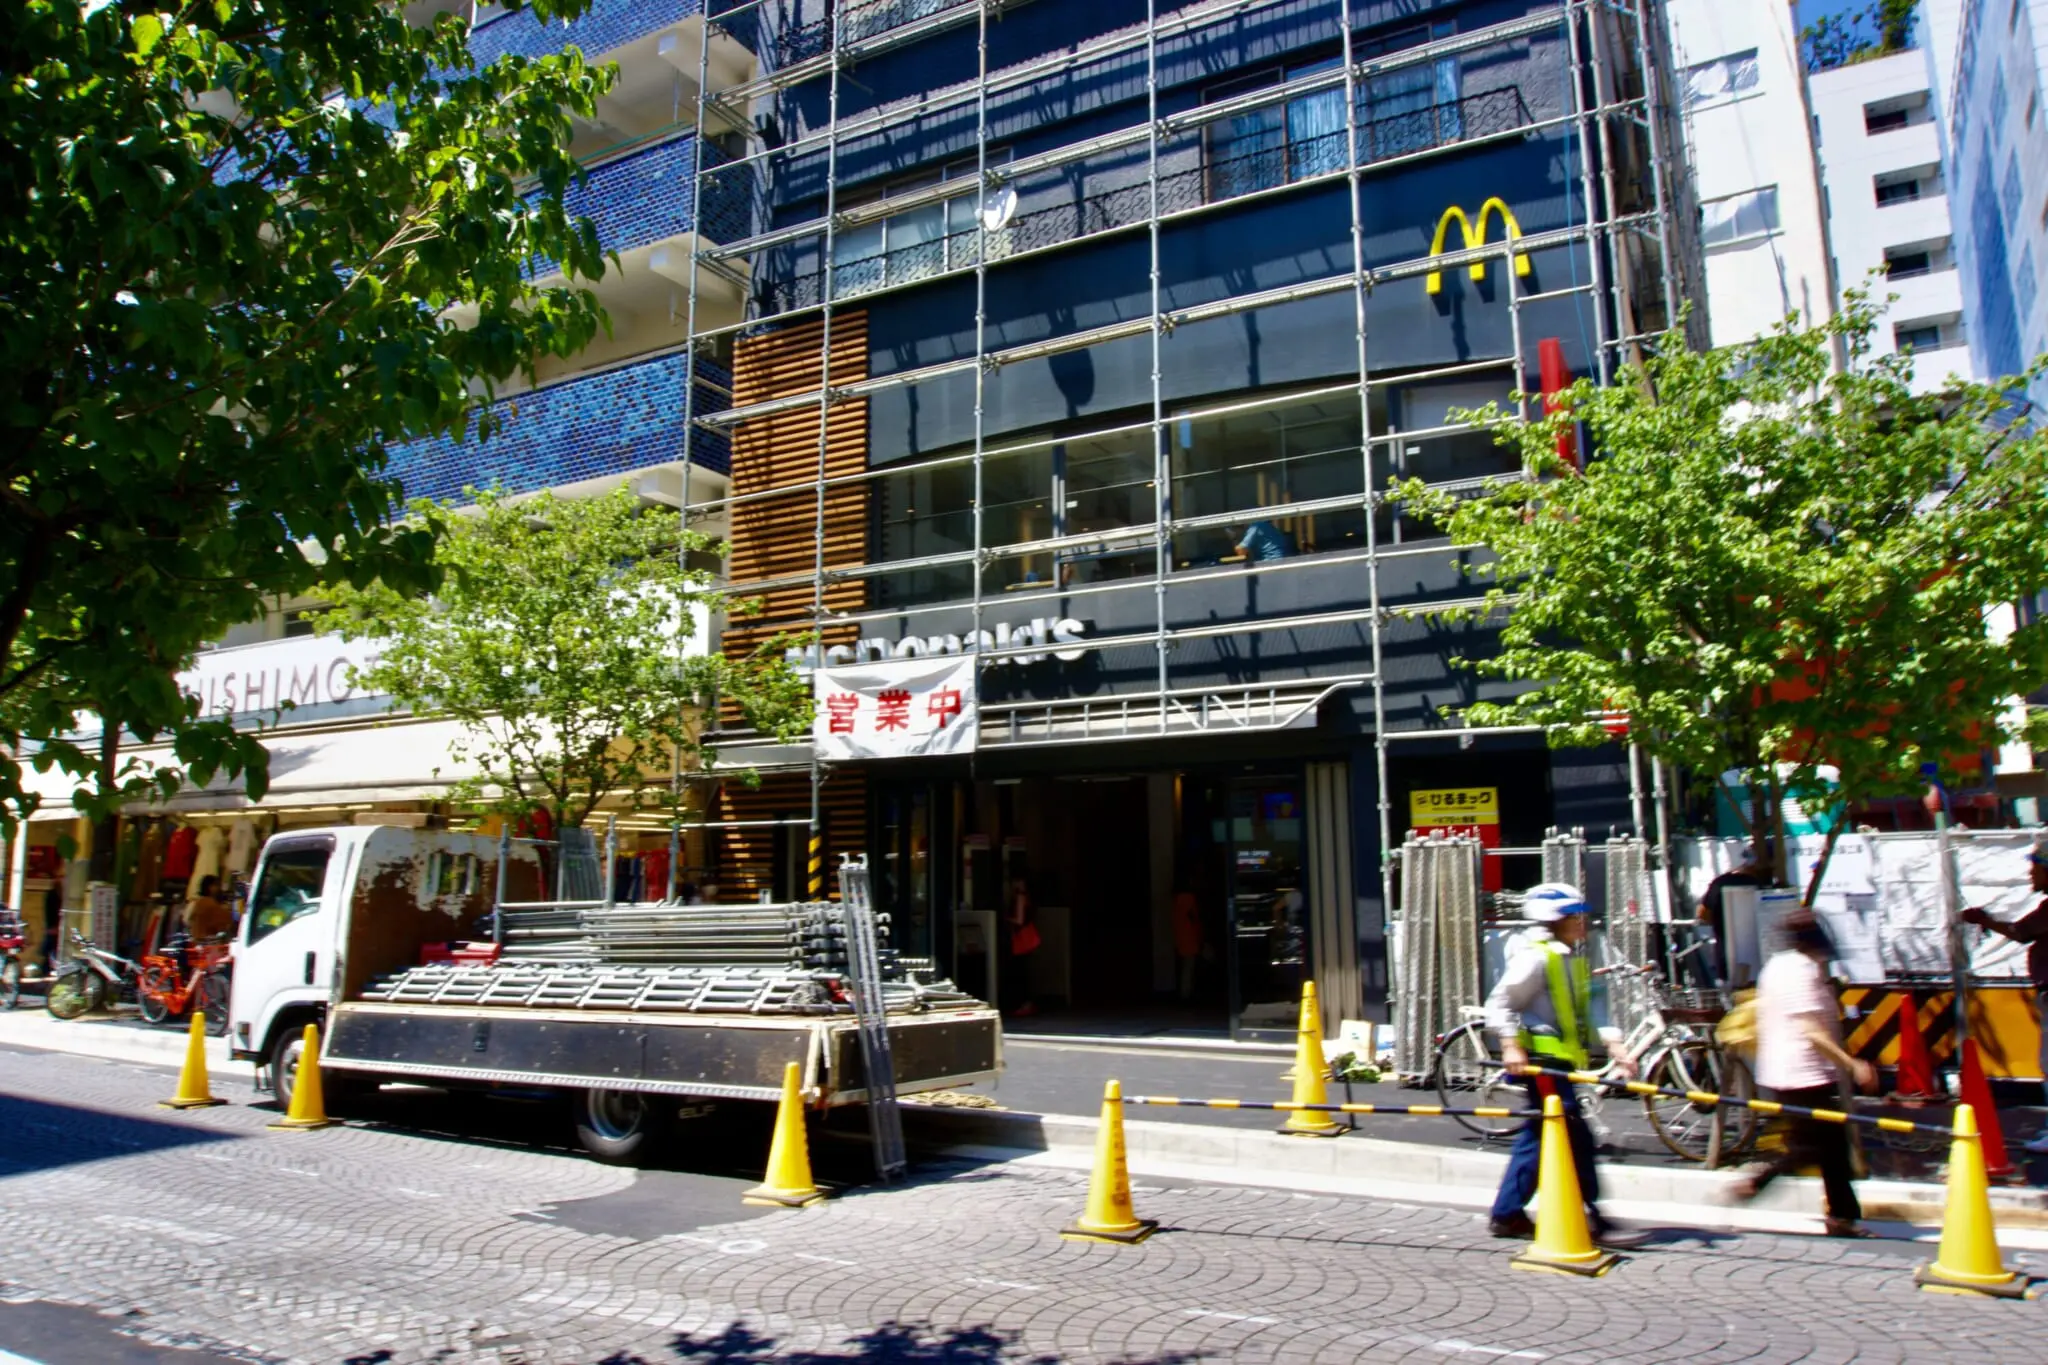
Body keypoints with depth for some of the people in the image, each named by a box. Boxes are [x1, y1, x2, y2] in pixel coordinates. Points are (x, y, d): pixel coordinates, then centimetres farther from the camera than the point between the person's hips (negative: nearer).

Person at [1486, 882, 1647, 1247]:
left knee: (1538, 1135, 12)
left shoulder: (1572, 957, 15)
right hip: (1540, 1058, -10)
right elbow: (1499, 1003, -15)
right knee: (1575, 1137, -8)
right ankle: (1592, 1222, -1)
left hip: (1559, 1060, 10)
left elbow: (1589, 1010, 16)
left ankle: (1507, 1214, 20)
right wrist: (1511, 1046, -24)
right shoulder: (1535, 956, -14)